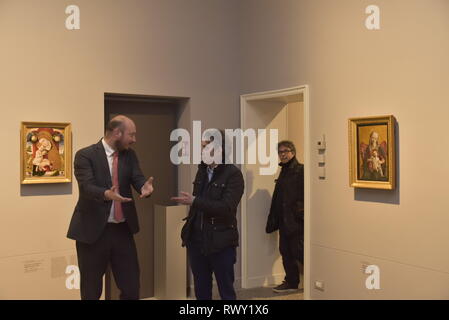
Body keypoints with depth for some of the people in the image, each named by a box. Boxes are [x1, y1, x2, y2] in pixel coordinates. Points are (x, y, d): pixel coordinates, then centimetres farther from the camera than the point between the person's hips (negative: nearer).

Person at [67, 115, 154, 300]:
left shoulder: (129, 156, 7)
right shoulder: (86, 155, -10)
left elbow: (138, 180, -6)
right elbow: (87, 187, -22)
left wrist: (144, 187, -29)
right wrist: (107, 194, -42)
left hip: (123, 230, 5)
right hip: (93, 230, -4)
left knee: (131, 286, 10)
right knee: (91, 290, 10)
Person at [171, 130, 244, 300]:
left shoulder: (233, 173, -10)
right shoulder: (202, 170, 10)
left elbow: (227, 208, -21)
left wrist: (194, 201, -19)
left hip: (220, 242, -6)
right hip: (196, 240, 6)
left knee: (226, 291, 7)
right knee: (201, 291, 16)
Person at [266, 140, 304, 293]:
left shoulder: (301, 170, -8)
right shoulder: (283, 172, 17)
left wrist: (301, 212, -23)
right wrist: (273, 221, 15)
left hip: (297, 221, -8)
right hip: (284, 221, 8)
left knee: (300, 253, -4)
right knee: (286, 252, 12)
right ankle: (291, 282, 24)